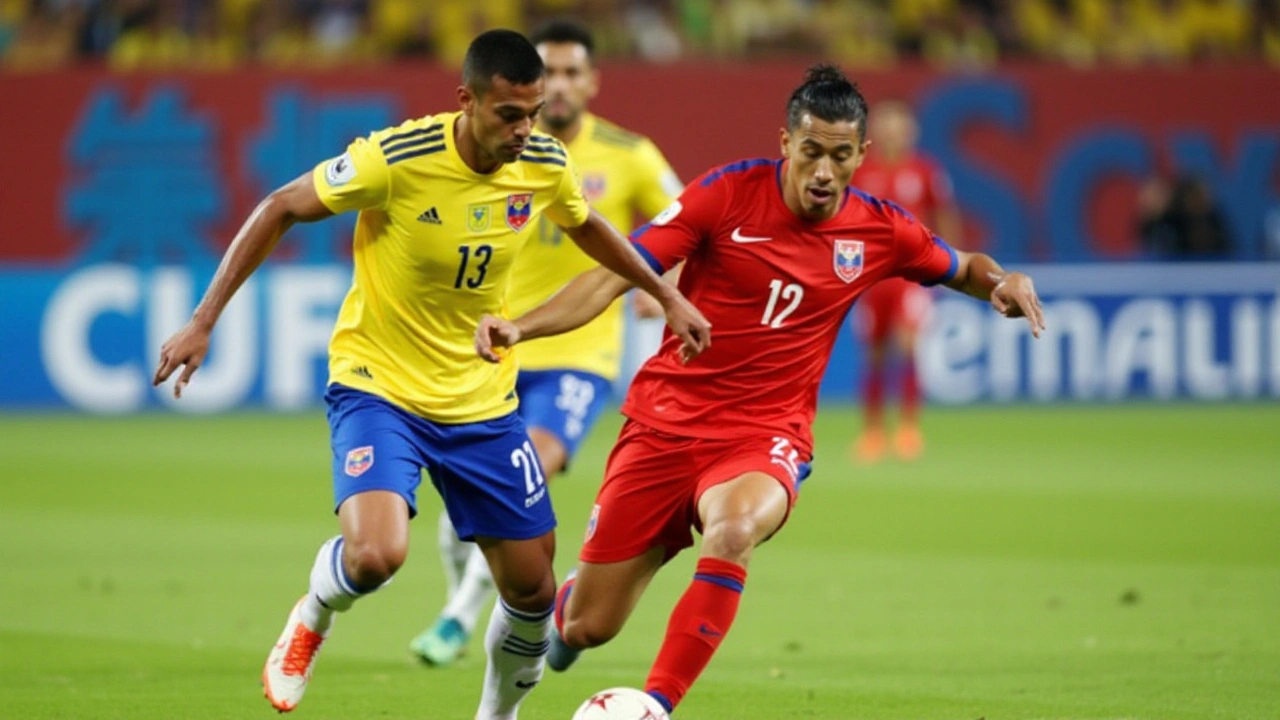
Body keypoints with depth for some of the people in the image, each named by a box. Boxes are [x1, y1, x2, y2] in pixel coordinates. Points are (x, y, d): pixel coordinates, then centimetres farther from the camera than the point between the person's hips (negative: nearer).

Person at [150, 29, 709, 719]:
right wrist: (202, 323, -13)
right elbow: (279, 209, -11)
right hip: (378, 385, -5)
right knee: (376, 554, -29)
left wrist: (666, 296, 20)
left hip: (481, 399, 5)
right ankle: (312, 618, 8)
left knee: (532, 590, 4)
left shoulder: (544, 165, -8)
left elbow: (586, 226, 17)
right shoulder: (396, 159, -23)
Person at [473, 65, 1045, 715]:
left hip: (764, 439, 0)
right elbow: (616, 274, -9)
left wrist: (1001, 282, -5)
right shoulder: (730, 193, -9)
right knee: (588, 629, 2)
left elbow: (962, 269, 20)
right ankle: (563, 603, 42)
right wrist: (520, 327, -22)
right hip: (665, 423, 0)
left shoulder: (880, 232, 0)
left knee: (734, 530, -38)